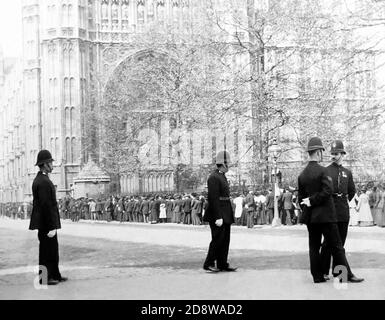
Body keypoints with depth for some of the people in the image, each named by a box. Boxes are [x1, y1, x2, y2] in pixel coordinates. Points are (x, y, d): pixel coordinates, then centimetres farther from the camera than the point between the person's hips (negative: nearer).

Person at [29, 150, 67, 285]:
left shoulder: (39, 179, 13)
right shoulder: (44, 182, -20)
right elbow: (46, 205, -23)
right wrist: (52, 226, -23)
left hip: (45, 224, 10)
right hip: (46, 224, -10)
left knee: (53, 249, 17)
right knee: (47, 250, -1)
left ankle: (55, 275, 25)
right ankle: (44, 278, 6)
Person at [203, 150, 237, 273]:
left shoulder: (222, 176, 16)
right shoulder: (214, 178, -16)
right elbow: (213, 199, -21)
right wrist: (218, 217, -24)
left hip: (225, 216, 10)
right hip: (218, 215, -10)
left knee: (225, 240, 11)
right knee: (217, 239, -5)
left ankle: (223, 264, 16)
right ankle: (208, 263, 4)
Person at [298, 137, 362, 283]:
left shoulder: (302, 175, 6)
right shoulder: (322, 171, -12)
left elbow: (300, 198, 10)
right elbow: (328, 191, -21)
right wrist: (313, 200, -11)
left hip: (310, 217, 6)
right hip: (325, 215, -6)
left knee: (314, 247, 9)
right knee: (336, 246, 0)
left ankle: (317, 276, 11)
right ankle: (345, 275, 2)